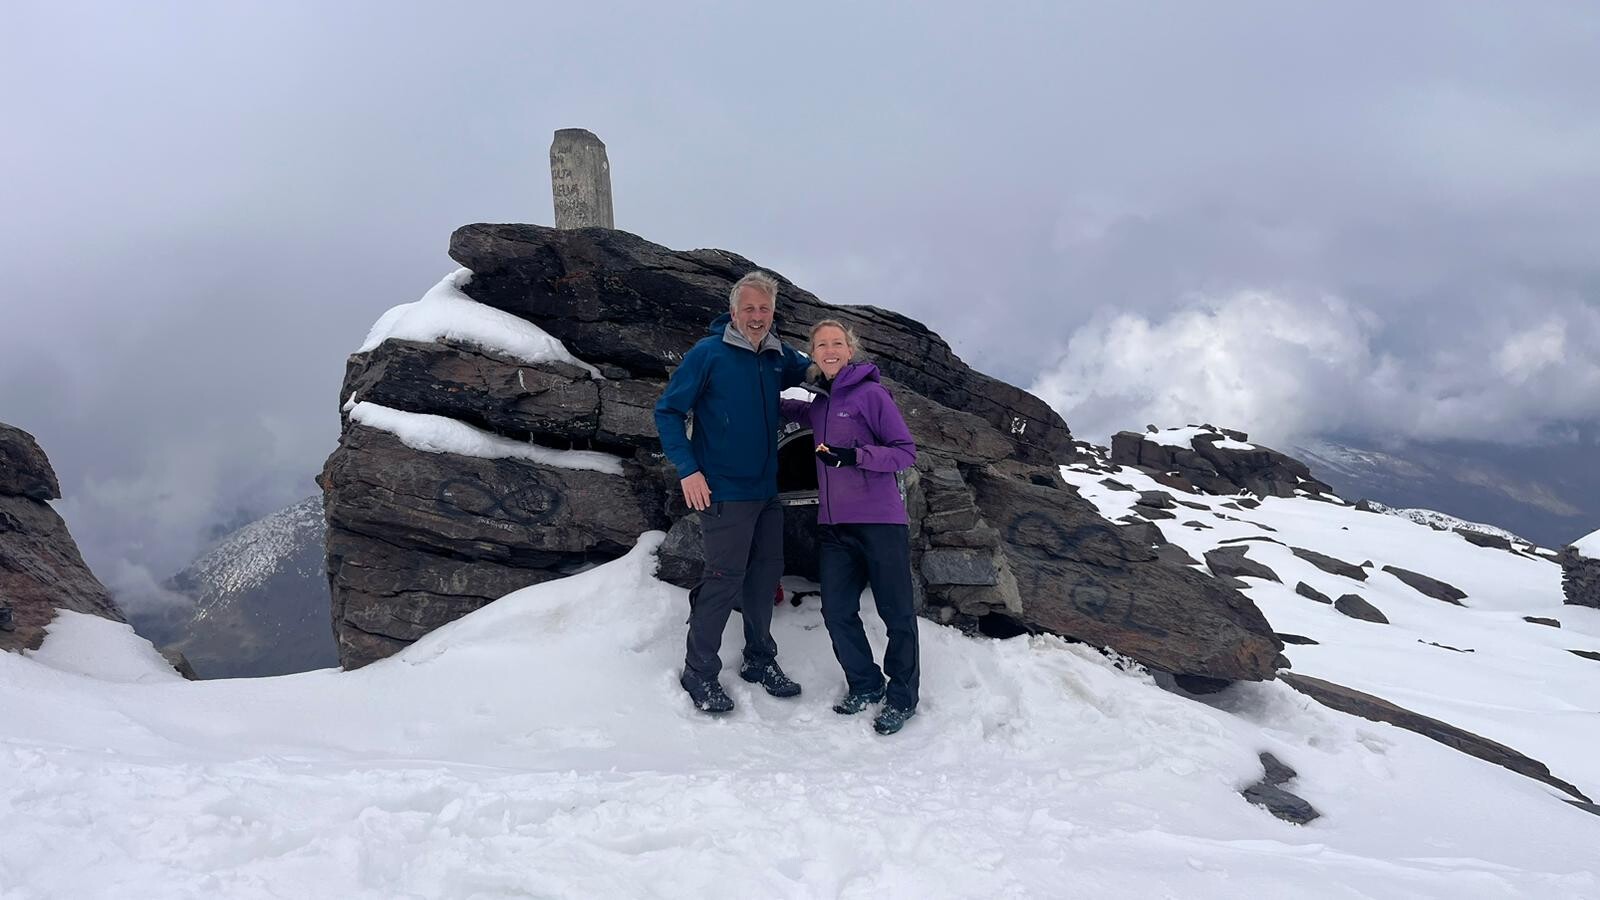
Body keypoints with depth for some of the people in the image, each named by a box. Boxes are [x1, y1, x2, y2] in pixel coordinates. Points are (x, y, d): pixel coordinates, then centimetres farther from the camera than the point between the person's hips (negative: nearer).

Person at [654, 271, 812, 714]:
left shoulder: (779, 357, 7)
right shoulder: (708, 354, -10)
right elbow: (668, 410, -9)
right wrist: (688, 469, -18)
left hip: (766, 490, 7)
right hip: (723, 491, -6)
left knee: (766, 573, 13)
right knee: (725, 578, -6)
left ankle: (760, 660, 29)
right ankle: (699, 672, 8)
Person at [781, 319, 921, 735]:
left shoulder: (871, 394, -7)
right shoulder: (820, 403, 12)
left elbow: (906, 452, -9)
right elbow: (799, 412, 36)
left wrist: (855, 456, -22)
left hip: (880, 522, -6)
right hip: (833, 525, 6)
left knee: (897, 613, 3)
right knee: (837, 612, 7)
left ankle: (902, 697, 16)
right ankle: (865, 685, 25)